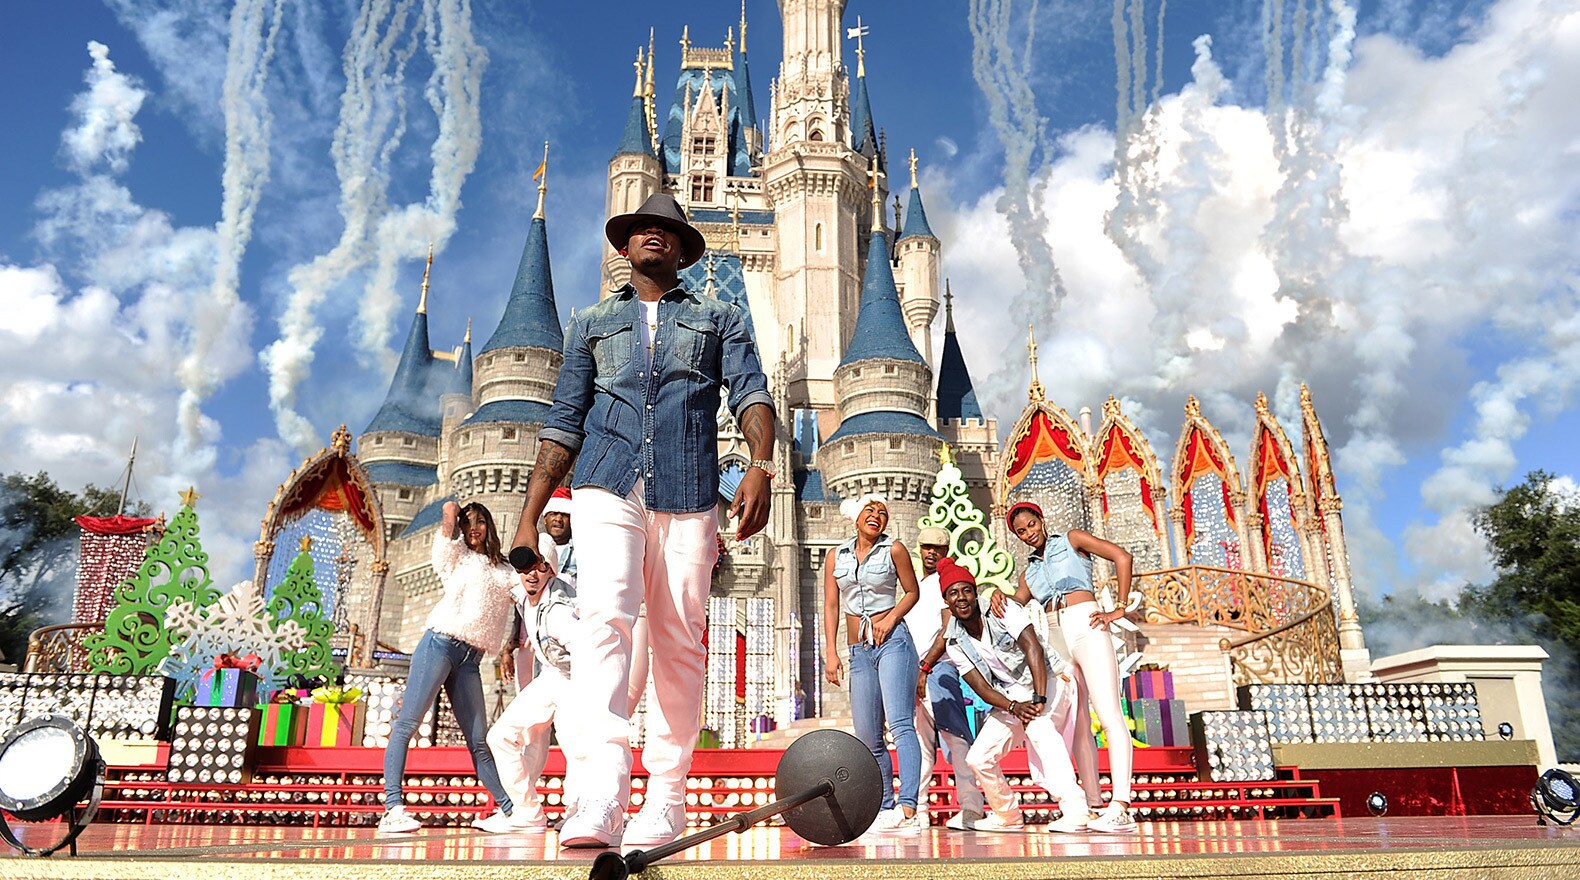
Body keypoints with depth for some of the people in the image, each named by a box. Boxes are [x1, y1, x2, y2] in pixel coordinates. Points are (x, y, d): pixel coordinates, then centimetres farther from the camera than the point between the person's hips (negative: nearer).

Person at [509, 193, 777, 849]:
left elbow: (751, 392, 4)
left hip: (687, 495, 0)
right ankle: (597, 801, -28)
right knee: (604, 617, -21)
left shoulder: (719, 318, 20)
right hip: (607, 488, 0)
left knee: (679, 647, 0)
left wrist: (760, 465, -17)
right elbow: (563, 424, 18)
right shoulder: (592, 323, 24)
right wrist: (529, 519, 9)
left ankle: (665, 800, 11)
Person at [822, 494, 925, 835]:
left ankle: (908, 810, -25)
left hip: (893, 643, -4)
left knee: (900, 724, -17)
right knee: (868, 739, 4)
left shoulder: (894, 549, 3)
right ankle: (886, 809, 14)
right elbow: (831, 605, 11)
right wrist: (831, 652, 3)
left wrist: (891, 618, -9)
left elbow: (912, 591, 9)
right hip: (859, 652, 4)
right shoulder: (836, 556, 12)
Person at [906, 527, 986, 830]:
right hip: (914, 672, 8)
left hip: (939, 669, -8)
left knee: (955, 737, -11)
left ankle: (971, 808, -13)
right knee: (920, 743, 9)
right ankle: (917, 808, 12)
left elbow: (948, 632, -10)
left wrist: (925, 668, -17)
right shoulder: (916, 585, 24)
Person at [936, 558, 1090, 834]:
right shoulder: (955, 643, -3)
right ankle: (1007, 816, 22)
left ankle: (1074, 809, -37)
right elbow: (981, 687, -10)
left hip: (1047, 682, -6)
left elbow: (1033, 648, -26)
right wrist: (1014, 707, -29)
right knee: (978, 758, -2)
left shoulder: (1001, 610, -16)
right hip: (1010, 697, 6)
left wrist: (1039, 699, -36)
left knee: (1038, 724, -37)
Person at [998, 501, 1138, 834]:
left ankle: (1121, 807, -24)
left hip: (1086, 628, -7)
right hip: (1058, 640, 7)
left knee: (1109, 716, -15)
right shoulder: (1029, 572, 23)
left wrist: (1119, 609, -7)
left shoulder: (1071, 540, 8)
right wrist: (997, 597, -10)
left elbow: (1122, 557, -2)